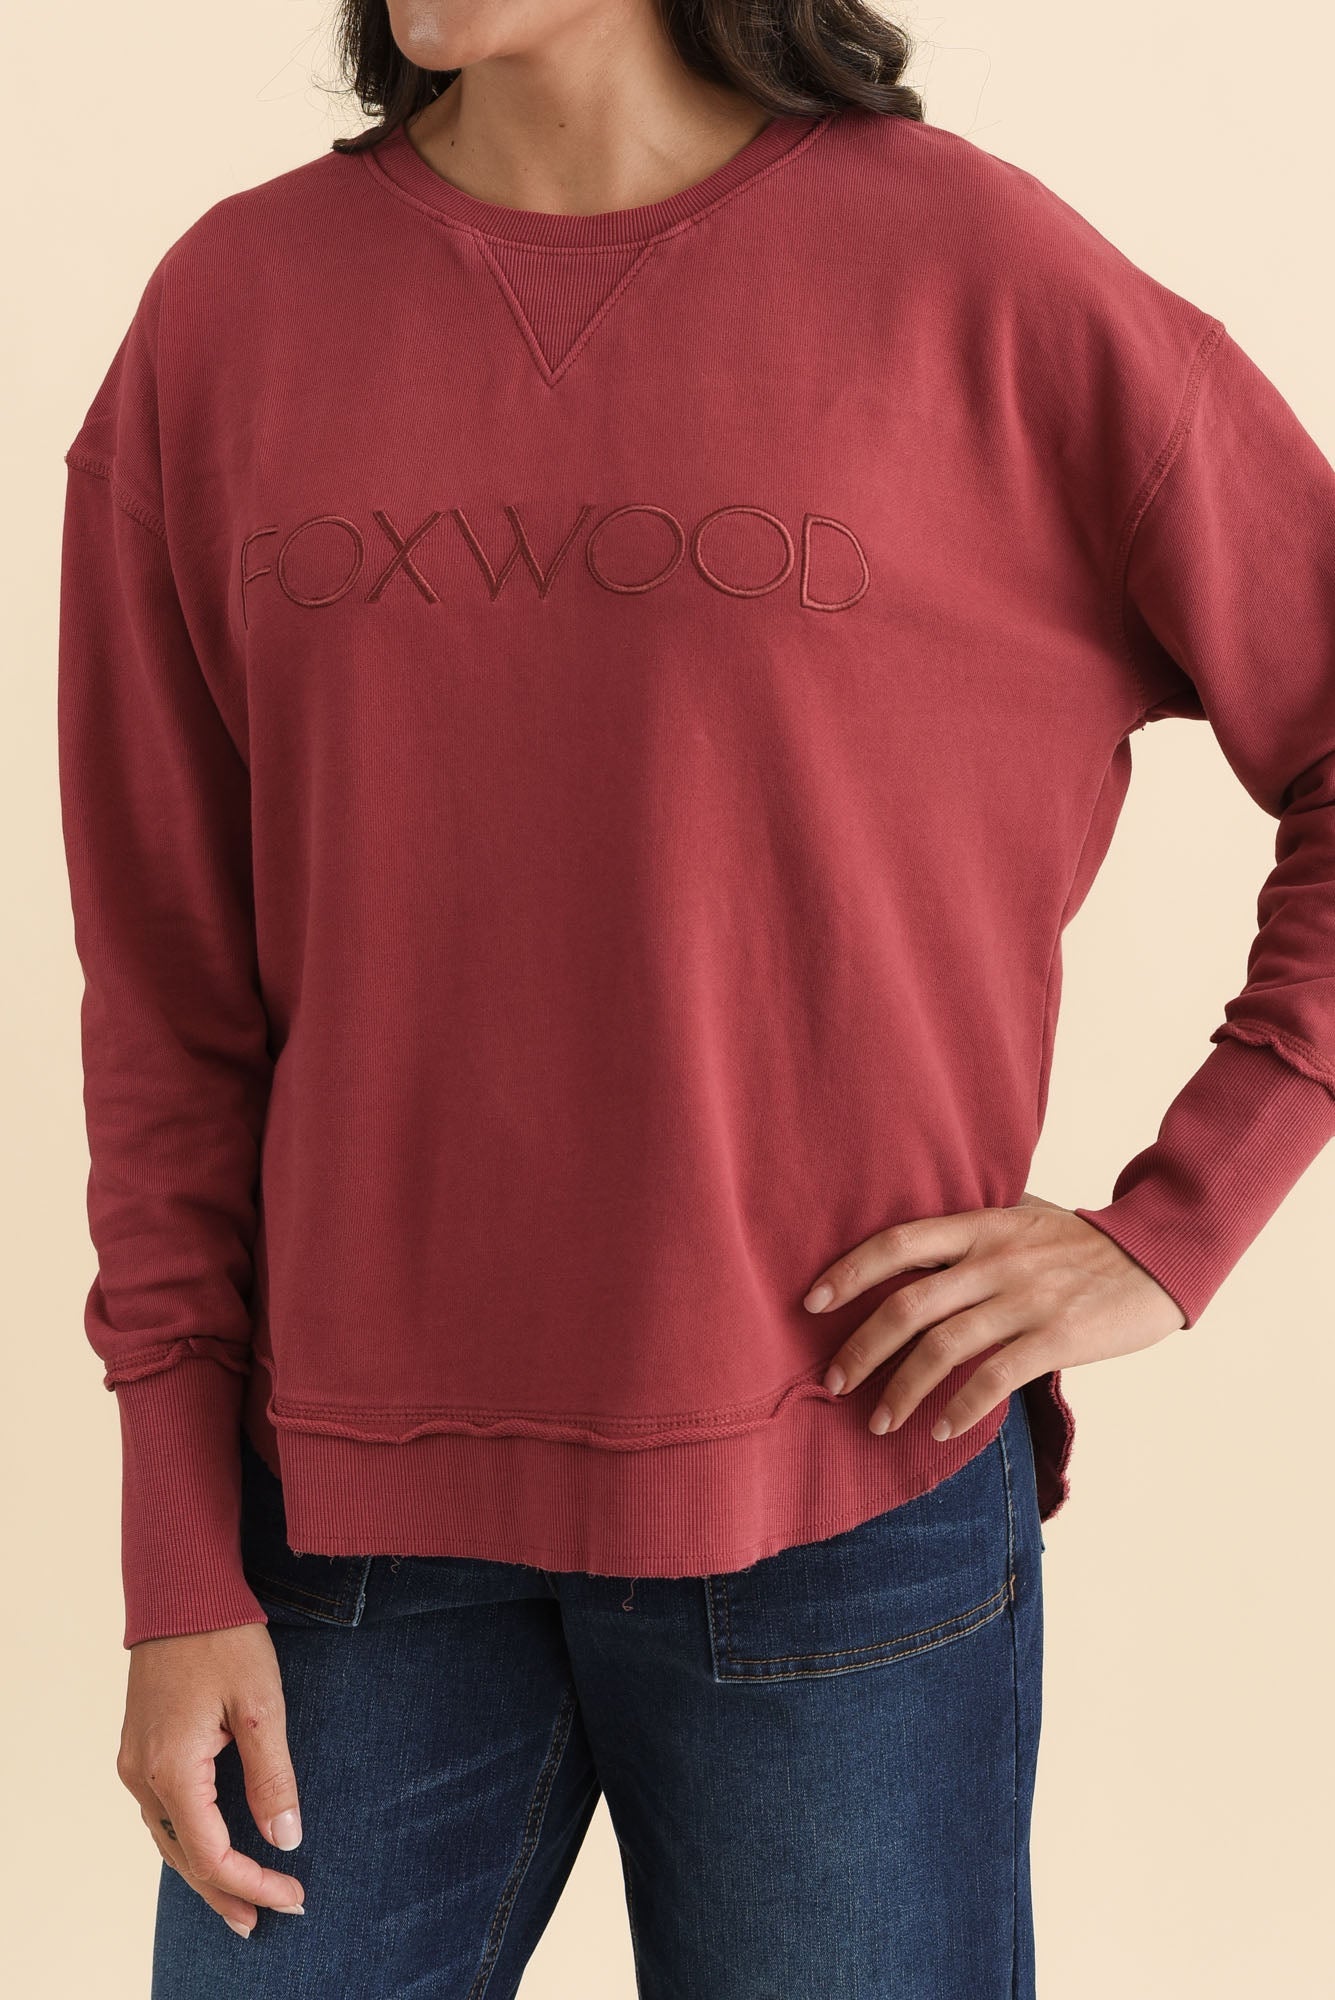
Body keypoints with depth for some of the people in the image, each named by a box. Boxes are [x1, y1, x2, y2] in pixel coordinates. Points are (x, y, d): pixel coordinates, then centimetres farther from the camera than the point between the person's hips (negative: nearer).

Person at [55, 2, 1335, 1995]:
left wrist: (1169, 1235, -6)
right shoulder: (231, 308, 2)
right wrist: (183, 1567, 2)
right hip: (354, 1504, 2)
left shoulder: (969, 272, -6)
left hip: (844, 1504, -2)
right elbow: (171, 981, 4)